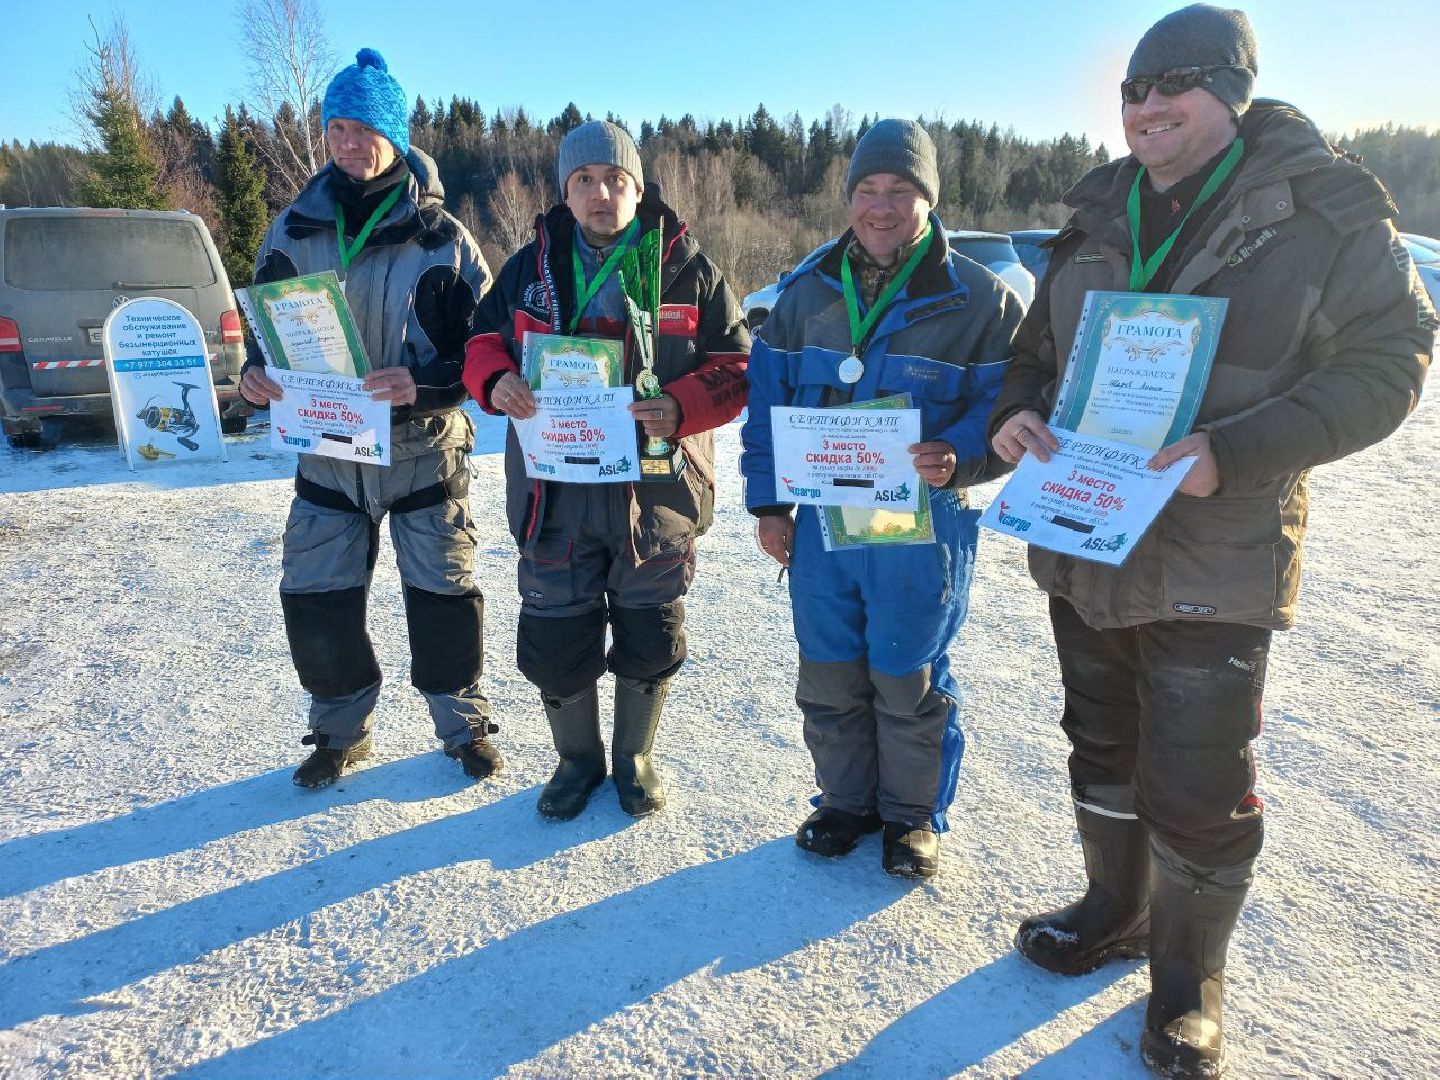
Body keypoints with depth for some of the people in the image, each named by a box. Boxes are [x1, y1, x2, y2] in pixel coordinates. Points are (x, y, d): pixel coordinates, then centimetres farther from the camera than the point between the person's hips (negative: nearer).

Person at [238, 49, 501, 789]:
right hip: (326, 454, 3)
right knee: (313, 602, 6)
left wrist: (422, 386, -26)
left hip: (424, 456, -3)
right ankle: (340, 731, 29)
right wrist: (257, 376, -11)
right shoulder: (294, 230, 2)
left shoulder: (441, 239, -7)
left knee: (443, 596, 7)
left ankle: (464, 726, 28)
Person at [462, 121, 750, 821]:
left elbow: (735, 367, -1)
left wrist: (681, 408, -21)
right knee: (553, 638, 8)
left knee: (649, 637, 11)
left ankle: (634, 759, 37)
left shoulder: (687, 269, 0)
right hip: (555, 491, 2)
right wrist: (498, 381, -10)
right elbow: (481, 340, 14)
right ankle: (577, 759, 35)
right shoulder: (529, 267, 7)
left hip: (657, 490, -1)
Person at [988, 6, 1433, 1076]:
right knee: (1103, 750, 20)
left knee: (1197, 793, 3)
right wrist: (1016, 410, -7)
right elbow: (1042, 343, 15)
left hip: (1214, 565, -5)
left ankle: (1187, 986, 29)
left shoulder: (1326, 210, -8)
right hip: (1082, 542, 5)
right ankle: (1116, 909, 45)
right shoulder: (1100, 214, 7)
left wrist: (1236, 453, -24)